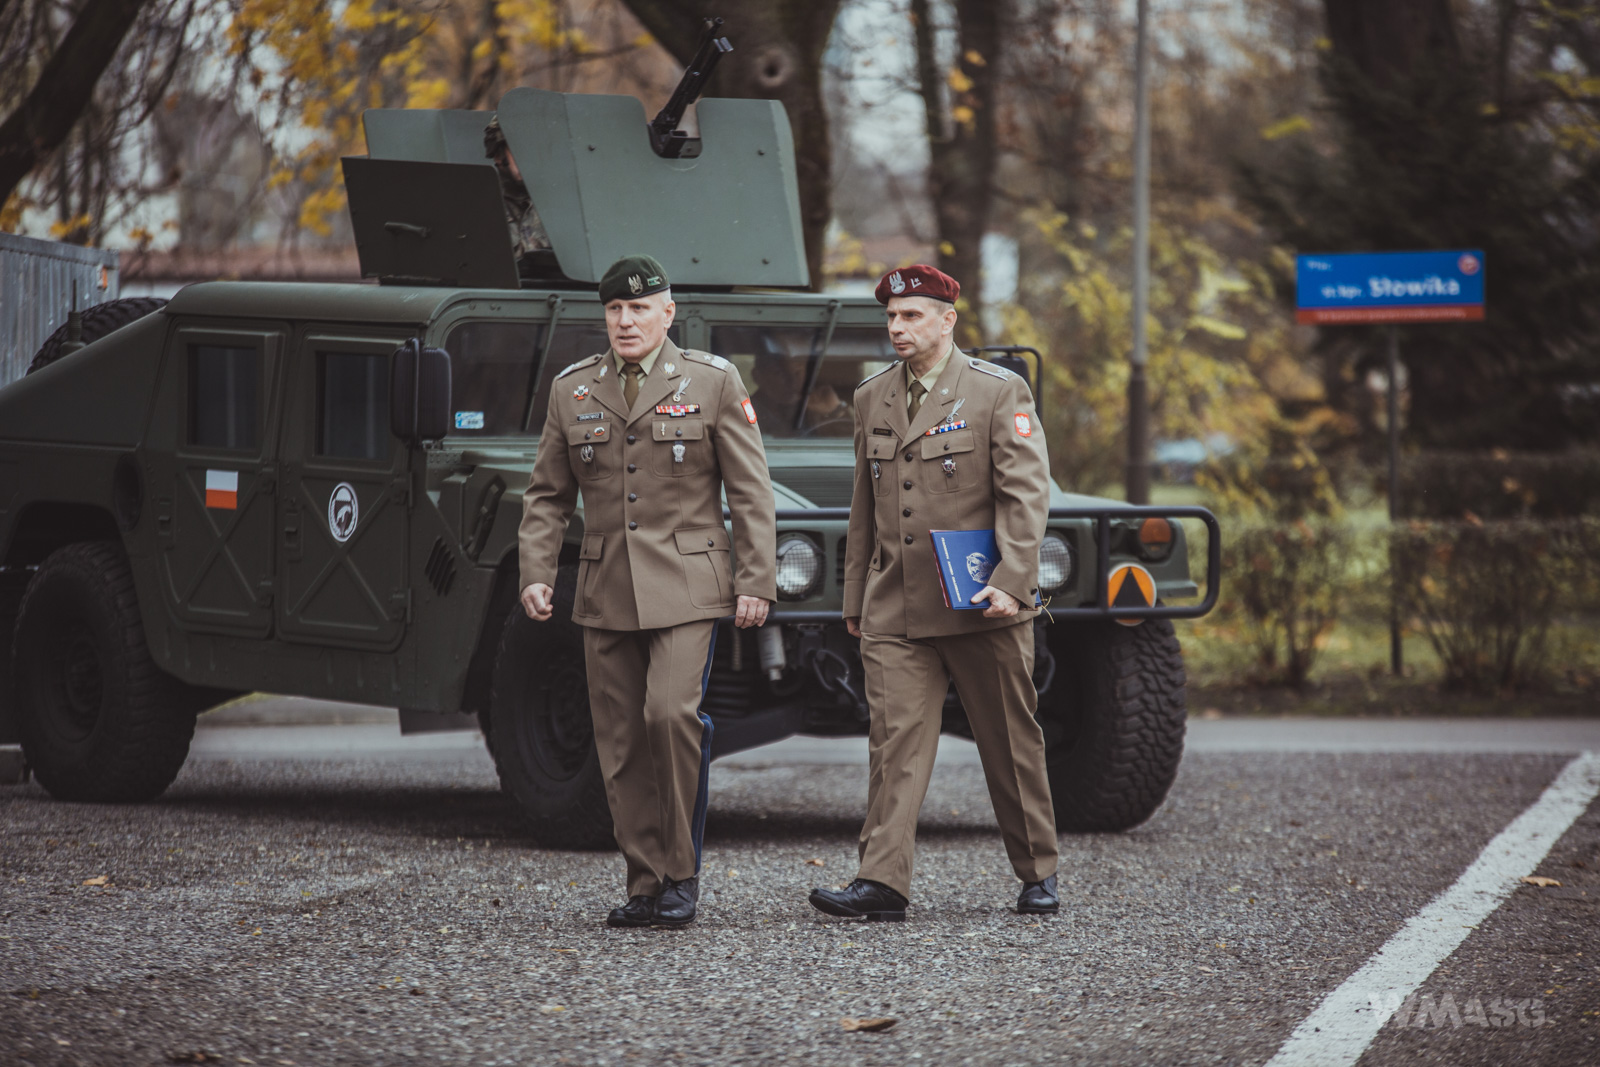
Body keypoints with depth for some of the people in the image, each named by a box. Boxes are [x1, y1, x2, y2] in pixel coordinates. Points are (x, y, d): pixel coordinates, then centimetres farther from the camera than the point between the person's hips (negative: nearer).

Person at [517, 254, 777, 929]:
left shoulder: (713, 382, 1)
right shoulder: (572, 390, 10)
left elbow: (750, 491, 1)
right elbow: (547, 495, 14)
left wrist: (757, 581, -6)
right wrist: (535, 574, 2)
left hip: (686, 585, -4)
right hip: (606, 590, 4)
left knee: (670, 712, -19)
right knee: (620, 741, 2)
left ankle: (681, 874, -6)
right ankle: (645, 885, 11)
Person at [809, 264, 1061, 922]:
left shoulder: (999, 393, -3)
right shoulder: (872, 399, 12)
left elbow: (1025, 495, -8)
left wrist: (1011, 583, -19)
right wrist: (855, 599, 16)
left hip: (981, 608, -4)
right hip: (895, 609, 4)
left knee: (1011, 743, 6)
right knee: (895, 742, -7)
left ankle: (1037, 874, 20)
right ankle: (882, 882, -12)